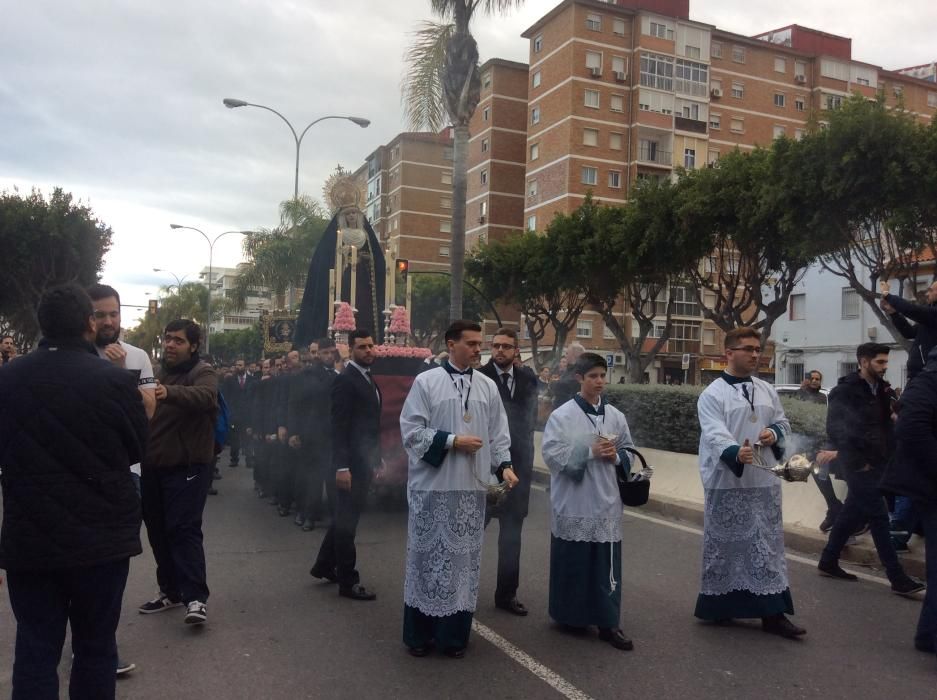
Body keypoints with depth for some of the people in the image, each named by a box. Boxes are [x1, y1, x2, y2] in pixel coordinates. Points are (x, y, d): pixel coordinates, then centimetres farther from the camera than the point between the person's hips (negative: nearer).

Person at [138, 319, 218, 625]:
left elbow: (204, 396, -32)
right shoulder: (156, 372, 14)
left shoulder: (203, 372, -9)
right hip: (153, 465, 7)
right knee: (157, 530, 13)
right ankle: (170, 591, 27)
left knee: (184, 529, -12)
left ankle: (196, 597, -7)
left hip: (186, 466, -7)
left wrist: (169, 392, -50)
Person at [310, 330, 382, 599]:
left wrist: (377, 459, 15)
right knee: (347, 521, 2)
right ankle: (348, 581, 13)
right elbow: (339, 426, -18)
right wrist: (341, 466, -22)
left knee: (345, 518, 19)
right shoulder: (345, 379, -14)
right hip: (352, 462, -9)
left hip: (365, 460, 9)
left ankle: (324, 565, 34)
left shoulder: (369, 379, 14)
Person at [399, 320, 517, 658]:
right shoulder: (426, 382, -4)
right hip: (432, 486, -3)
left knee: (464, 558, 8)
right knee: (428, 556, 6)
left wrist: (503, 465, -7)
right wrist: (452, 441, -14)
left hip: (471, 487, 3)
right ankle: (419, 633, 21)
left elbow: (498, 433, 8)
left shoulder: (488, 386, 7)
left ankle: (454, 634, 21)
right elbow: (410, 430, -7)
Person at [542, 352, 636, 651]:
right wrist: (589, 451, -18)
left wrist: (616, 457, -7)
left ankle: (608, 622, 14)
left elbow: (629, 451, 15)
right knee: (572, 561, 7)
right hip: (573, 502, -3)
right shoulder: (562, 415, -7)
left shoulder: (615, 416, 6)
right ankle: (569, 615, 25)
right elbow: (552, 454, -13)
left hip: (606, 501, 4)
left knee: (607, 564, 5)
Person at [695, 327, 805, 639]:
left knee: (768, 546, 7)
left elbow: (783, 422, 20)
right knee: (724, 545, 5)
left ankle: (772, 613, 14)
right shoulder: (713, 394, -9)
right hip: (726, 483, -6)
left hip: (764, 482, 6)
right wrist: (735, 453, -42)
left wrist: (775, 434, -5)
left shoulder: (767, 390, 11)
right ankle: (718, 604, 21)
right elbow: (714, 434, -22)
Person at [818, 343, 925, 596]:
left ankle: (828, 562, 24)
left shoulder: (881, 389, 11)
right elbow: (834, 429, -16)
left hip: (876, 462, 7)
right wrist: (857, 460, -17)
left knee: (853, 513, 13)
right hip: (859, 464, -7)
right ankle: (898, 578, 0)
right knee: (878, 516, -6)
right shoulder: (845, 391, -11)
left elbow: (887, 424, 12)